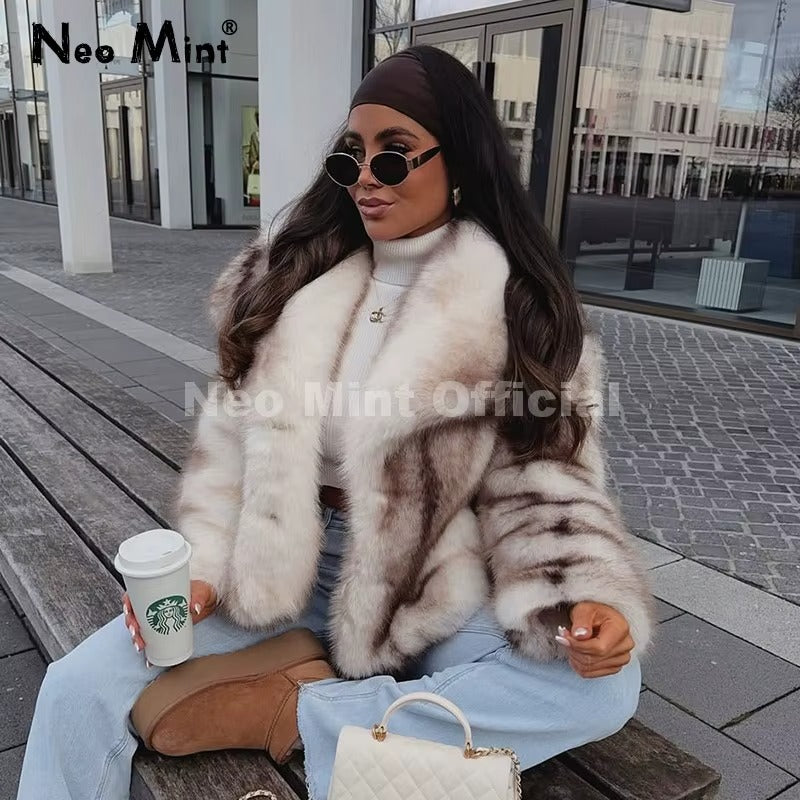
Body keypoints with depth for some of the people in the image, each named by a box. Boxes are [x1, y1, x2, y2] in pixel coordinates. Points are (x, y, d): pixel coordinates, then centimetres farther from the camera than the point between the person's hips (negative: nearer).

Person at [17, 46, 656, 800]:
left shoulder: (520, 308, -7)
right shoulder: (296, 271, 1)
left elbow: (544, 480, -6)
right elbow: (234, 439, 3)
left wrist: (585, 596, -24)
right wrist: (204, 568, -9)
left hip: (435, 592, -1)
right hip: (277, 574, 2)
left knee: (602, 687, -26)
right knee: (79, 688, -13)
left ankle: (293, 712, -17)